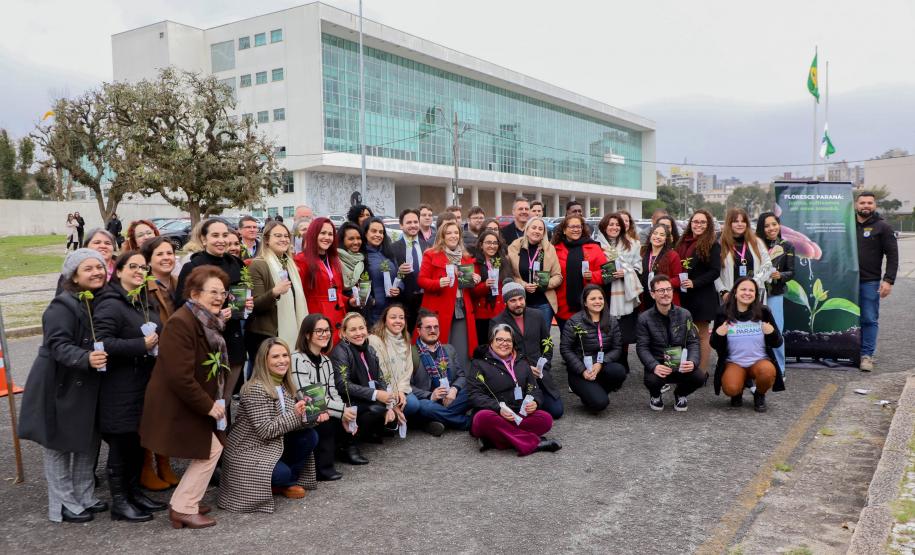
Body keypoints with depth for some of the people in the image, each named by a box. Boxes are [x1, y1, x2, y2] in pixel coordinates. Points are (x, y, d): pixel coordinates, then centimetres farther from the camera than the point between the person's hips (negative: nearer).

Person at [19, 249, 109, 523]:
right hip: (60, 386, -8)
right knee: (59, 445, 5)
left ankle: (85, 497, 30)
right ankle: (63, 505, 17)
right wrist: (86, 359, -41)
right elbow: (58, 345, -26)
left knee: (88, 442, 16)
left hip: (88, 386, 8)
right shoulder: (63, 306, -18)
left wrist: (98, 359, 0)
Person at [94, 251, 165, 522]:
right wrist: (141, 345, -23)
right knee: (121, 444, 1)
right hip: (120, 389, -8)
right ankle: (119, 502, 13)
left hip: (145, 384, 8)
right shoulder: (111, 304, -14)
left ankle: (135, 492, 28)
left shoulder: (147, 302, 13)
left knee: (139, 441, 15)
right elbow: (102, 342, -25)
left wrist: (157, 343, 8)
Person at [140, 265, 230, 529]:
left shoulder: (210, 322, 7)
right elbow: (180, 377, -28)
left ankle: (186, 500, 27)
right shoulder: (180, 323, -24)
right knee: (211, 449, -5)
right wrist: (208, 406, -20)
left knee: (210, 448, 13)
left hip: (200, 404, 9)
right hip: (179, 407, -9)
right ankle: (183, 509, 7)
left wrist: (215, 401, 6)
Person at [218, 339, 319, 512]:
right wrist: (295, 414, -32)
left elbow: (292, 421, 4)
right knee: (282, 473, -31)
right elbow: (265, 430, -26)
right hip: (248, 453, -8)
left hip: (273, 446, 9)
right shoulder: (255, 389, -22)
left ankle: (286, 483, 6)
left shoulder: (285, 385, 3)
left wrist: (314, 417, -14)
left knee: (310, 436, -8)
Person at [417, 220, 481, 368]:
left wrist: (474, 281, 3)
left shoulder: (466, 257, 17)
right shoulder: (431, 255, 1)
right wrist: (438, 283, -21)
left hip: (462, 310, 4)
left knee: (462, 353, 2)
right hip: (440, 311, -4)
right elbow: (421, 280, -4)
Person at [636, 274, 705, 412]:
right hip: (657, 365, -2)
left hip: (681, 365, 2)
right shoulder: (644, 318, -4)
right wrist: (654, 366, -26)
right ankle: (655, 395, 8)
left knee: (700, 377, -27)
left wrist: (693, 362, -20)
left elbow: (693, 342, 1)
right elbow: (642, 347, -7)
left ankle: (680, 394, 12)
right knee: (652, 380, -35)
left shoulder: (684, 314, 3)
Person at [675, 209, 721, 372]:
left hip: (703, 296, -5)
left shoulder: (713, 245, -4)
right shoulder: (682, 243, 10)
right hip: (683, 296, 5)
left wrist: (694, 283, -19)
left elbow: (715, 271, -10)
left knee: (702, 334, 2)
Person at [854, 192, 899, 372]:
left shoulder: (882, 227, 0)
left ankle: (867, 355, 6)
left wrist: (888, 280, -13)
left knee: (869, 320, 1)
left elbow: (893, 256, -3)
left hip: (870, 282, -3)